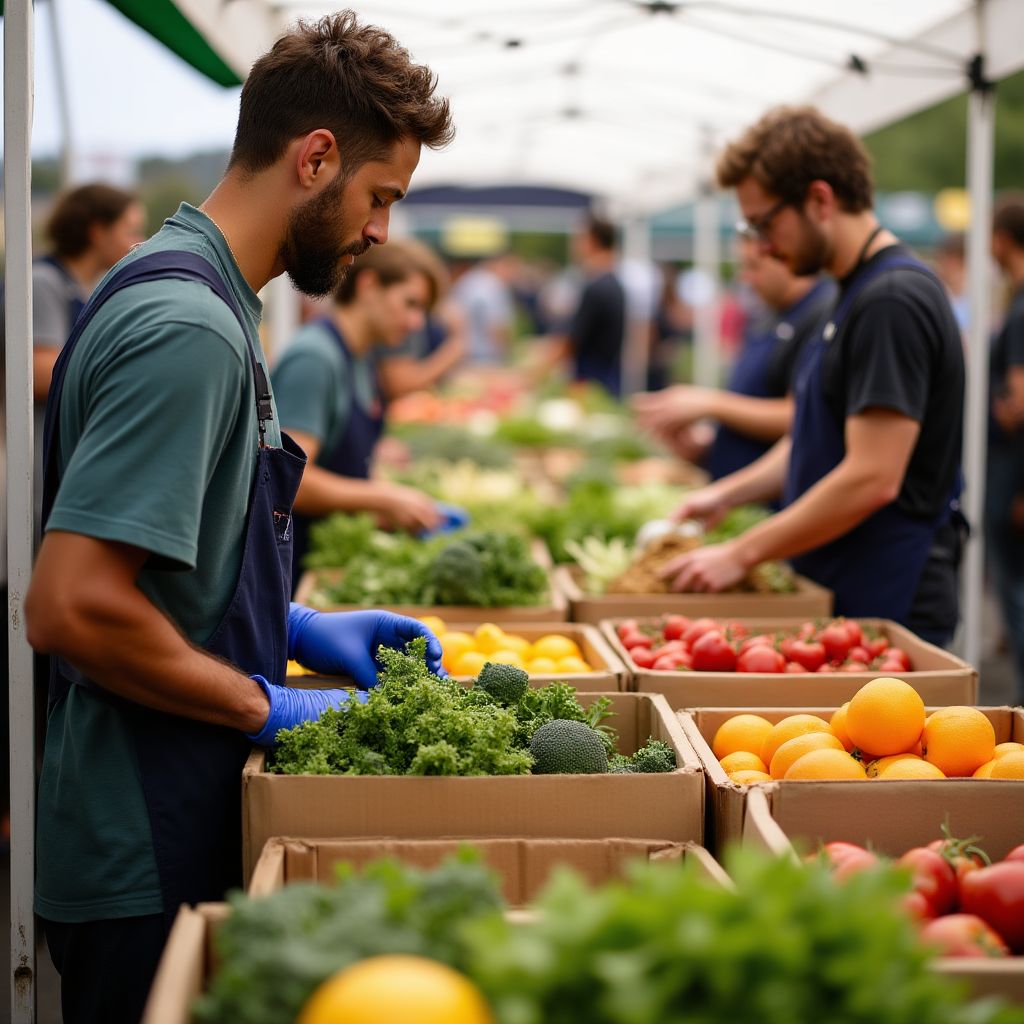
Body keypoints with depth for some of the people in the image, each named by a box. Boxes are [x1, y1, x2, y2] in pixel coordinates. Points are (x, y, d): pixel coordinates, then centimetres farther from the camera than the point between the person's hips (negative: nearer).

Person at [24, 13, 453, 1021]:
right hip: (147, 865, -10)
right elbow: (72, 609, -28)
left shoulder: (183, 289, 11)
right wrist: (270, 707, -17)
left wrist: (298, 627, 10)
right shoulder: (187, 327, -22)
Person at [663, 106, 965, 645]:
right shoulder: (855, 294, 14)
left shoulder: (893, 301, -18)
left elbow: (872, 479, -24)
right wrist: (725, 494, 14)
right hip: (836, 595, 9)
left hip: (887, 608, -9)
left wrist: (741, 554, -17)